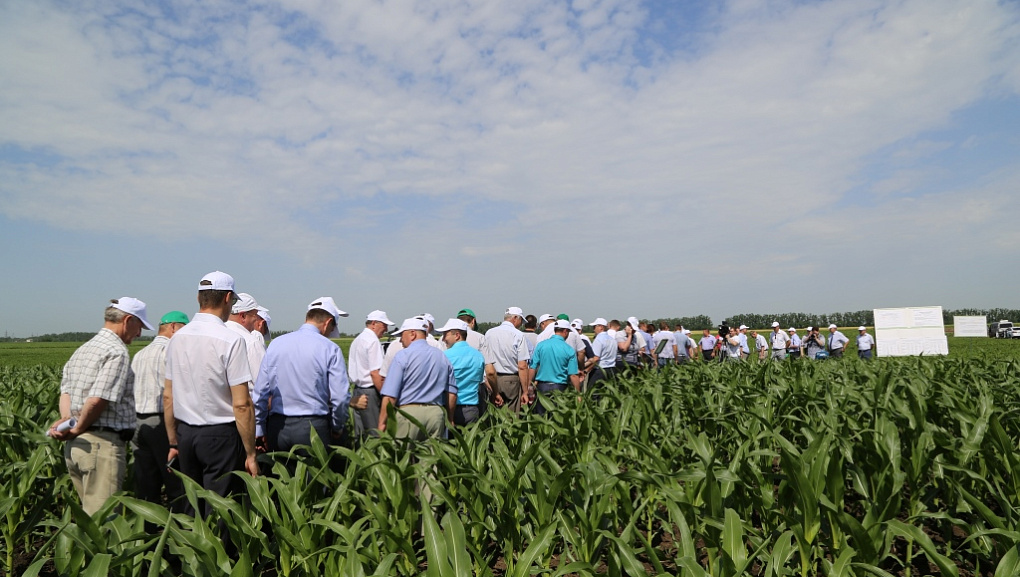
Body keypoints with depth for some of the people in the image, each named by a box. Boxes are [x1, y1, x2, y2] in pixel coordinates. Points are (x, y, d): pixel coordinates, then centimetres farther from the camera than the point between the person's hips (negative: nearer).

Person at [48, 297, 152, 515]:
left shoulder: (82, 350, 17)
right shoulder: (117, 352, -13)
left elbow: (65, 391, 12)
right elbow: (98, 400, -20)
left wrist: (67, 419, -3)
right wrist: (77, 429, -6)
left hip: (73, 446, 9)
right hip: (103, 445, -9)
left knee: (89, 513, 17)